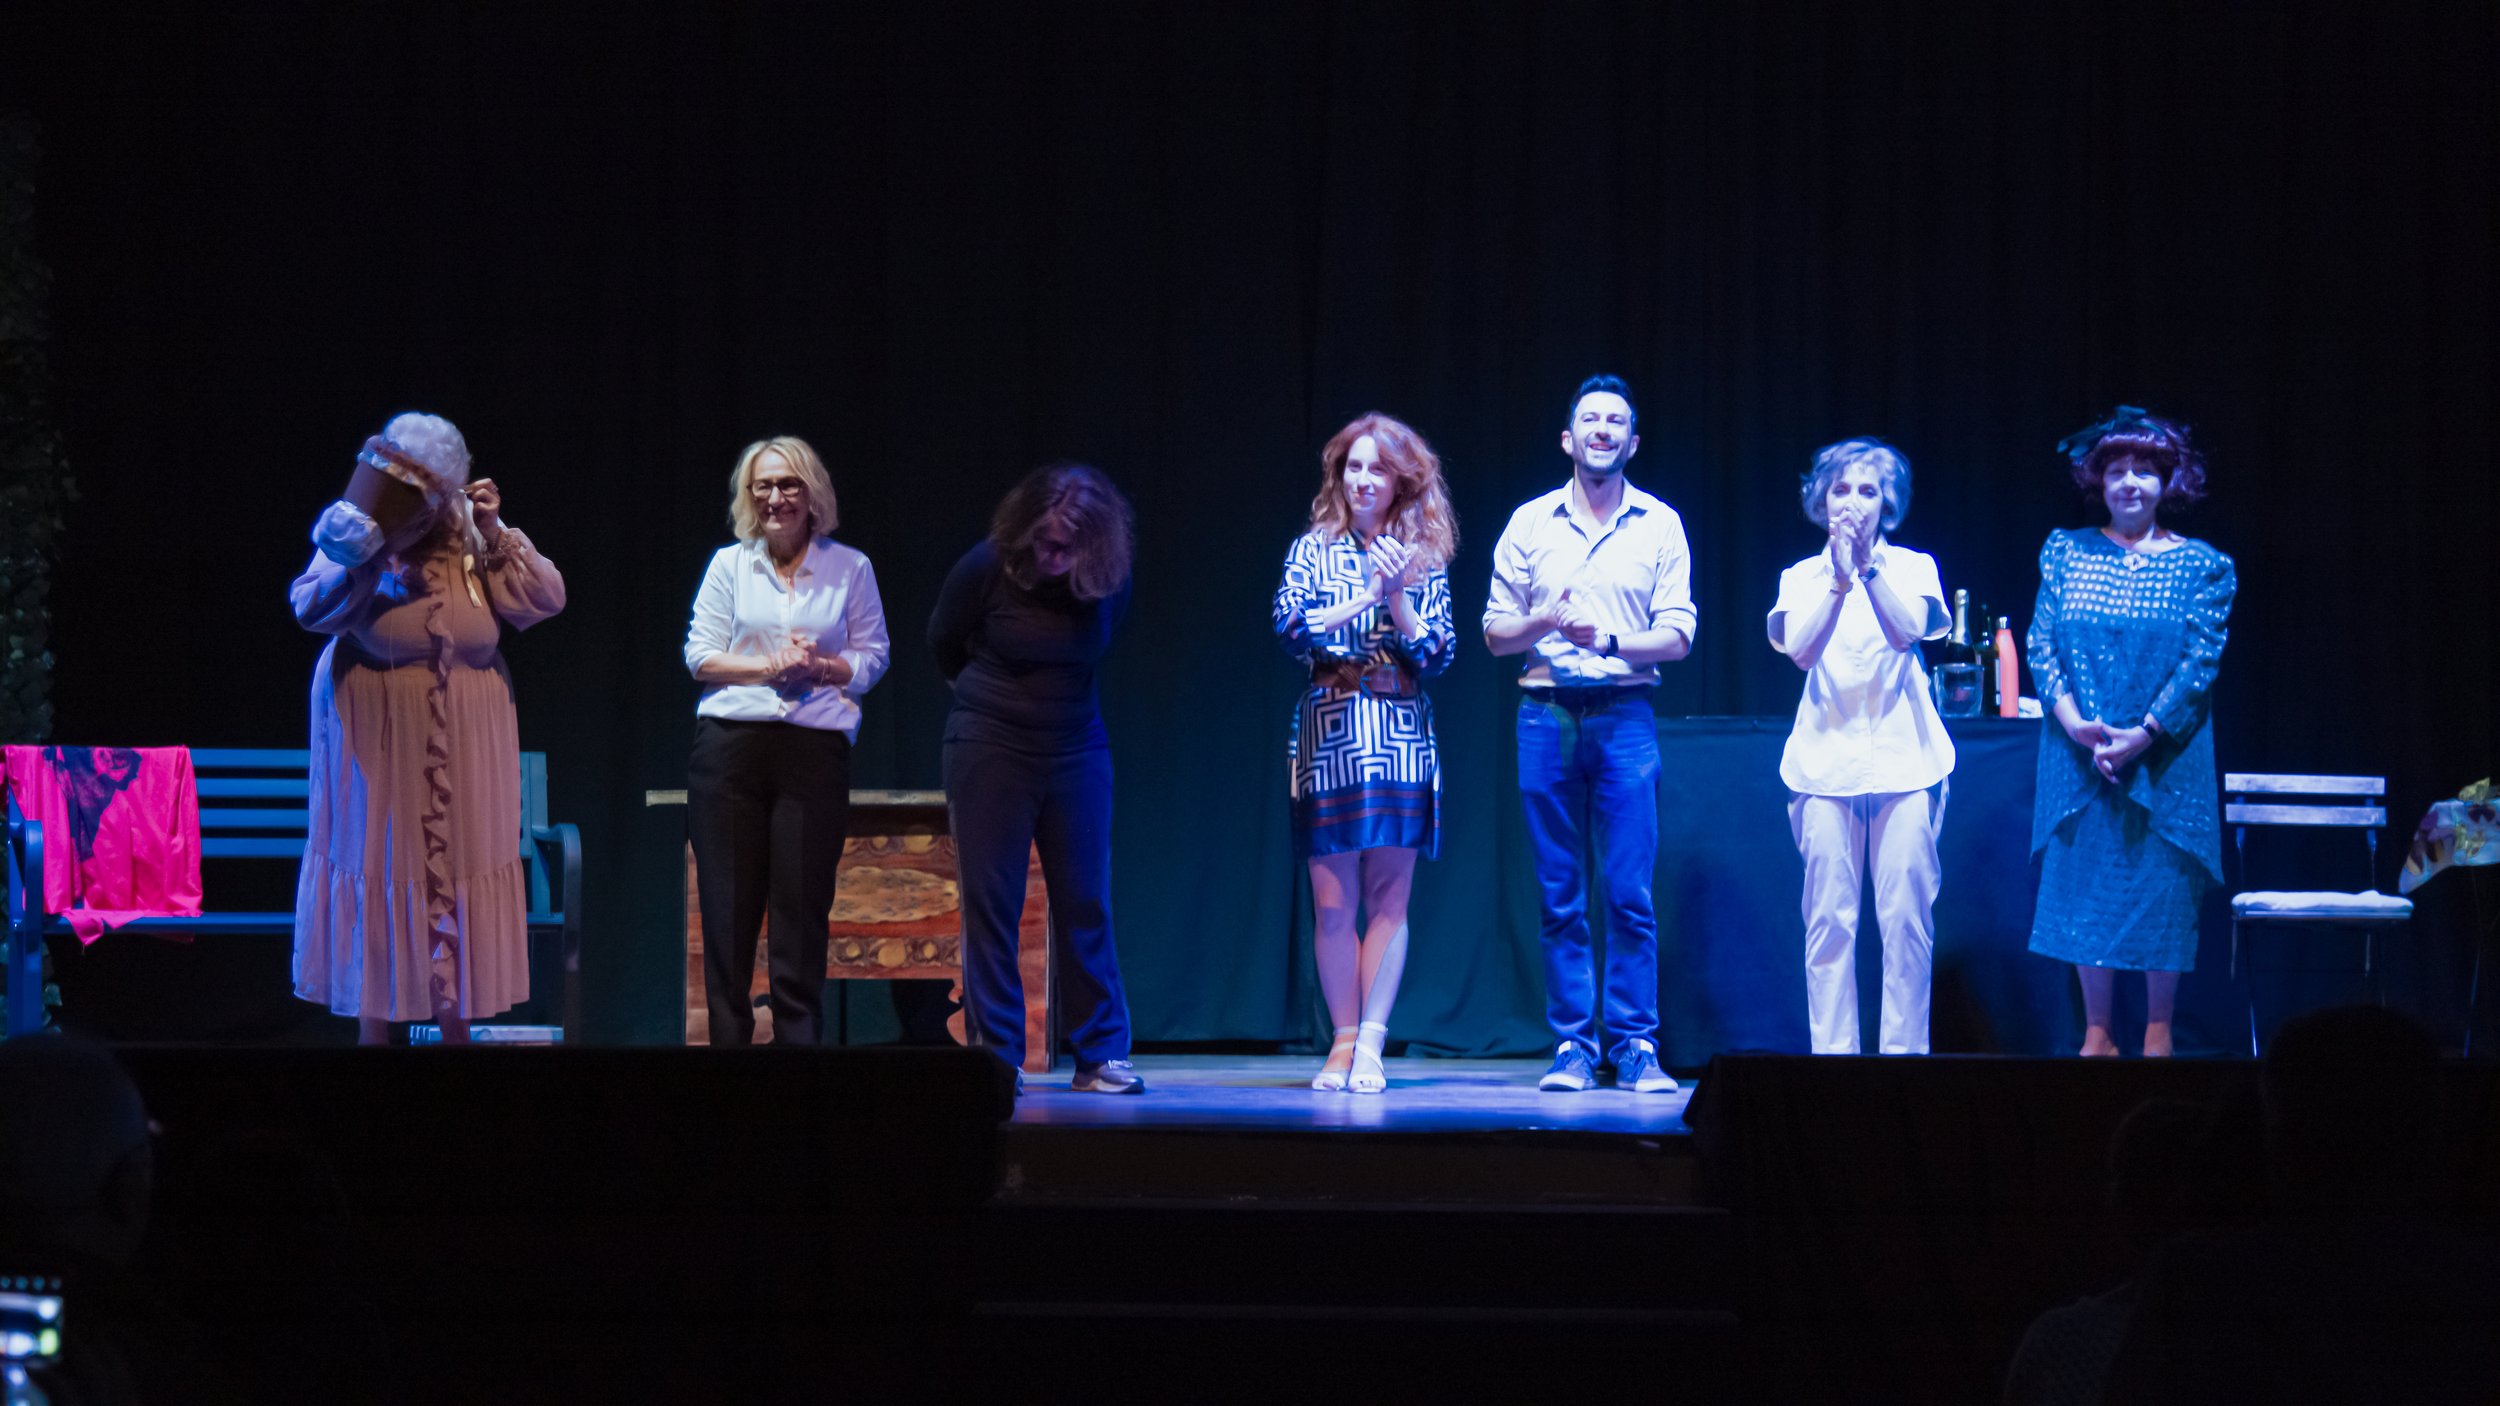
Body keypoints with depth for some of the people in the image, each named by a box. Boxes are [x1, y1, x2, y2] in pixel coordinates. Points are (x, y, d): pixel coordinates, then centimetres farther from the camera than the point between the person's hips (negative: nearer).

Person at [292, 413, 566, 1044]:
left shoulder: (471, 541, -1)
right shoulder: (361, 534, -9)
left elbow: (547, 598, -6)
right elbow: (311, 610, -21)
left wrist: (496, 535, -13)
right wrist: (352, 559, -36)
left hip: (464, 751, 2)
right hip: (379, 747, -2)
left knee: (459, 867, 6)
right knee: (380, 871, 1)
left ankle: (457, 1026, 15)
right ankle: (374, 1029, 10)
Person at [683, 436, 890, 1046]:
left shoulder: (850, 568, 8)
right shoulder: (729, 564, 10)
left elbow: (870, 659, 7)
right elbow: (700, 656, 5)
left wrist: (818, 666, -11)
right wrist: (770, 666, -10)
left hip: (816, 747, -1)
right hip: (730, 744, 1)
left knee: (801, 909, -3)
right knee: (727, 905, 0)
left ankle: (800, 1047, 3)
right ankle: (727, 1042, 5)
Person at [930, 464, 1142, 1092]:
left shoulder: (1112, 582, -6)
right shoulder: (986, 567, -13)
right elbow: (943, 643, 5)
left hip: (1077, 751, 2)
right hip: (990, 751, -2)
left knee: (1085, 904, 0)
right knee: (990, 904, -2)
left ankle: (1101, 1056, 5)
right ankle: (996, 1058, 3)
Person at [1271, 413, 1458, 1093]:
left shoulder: (1424, 560, 9)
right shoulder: (1312, 550, 9)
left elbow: (1437, 654, 2)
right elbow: (1290, 627, -7)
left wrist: (1399, 598, -11)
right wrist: (1367, 595, -11)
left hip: (1400, 736, 0)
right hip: (1327, 731, 0)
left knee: (1389, 895, -5)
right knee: (1332, 901, 0)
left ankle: (1370, 1045, -5)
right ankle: (1344, 1039, 6)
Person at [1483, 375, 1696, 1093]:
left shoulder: (1660, 525, 7)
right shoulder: (1530, 523, 10)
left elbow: (1677, 636, 2)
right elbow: (1496, 634, 9)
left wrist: (1608, 641, -14)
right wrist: (1547, 621, -11)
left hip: (1625, 715, -1)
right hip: (1546, 712, 1)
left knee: (1630, 894, -5)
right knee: (1559, 896, 2)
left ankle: (1636, 1046, 0)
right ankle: (1572, 1045, 6)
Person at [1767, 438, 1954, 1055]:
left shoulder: (1913, 567, 9)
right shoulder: (1803, 576, 11)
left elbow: (1906, 632, -10)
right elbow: (1801, 650, -7)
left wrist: (1868, 568, -20)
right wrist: (1838, 581, -20)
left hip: (1903, 760, 0)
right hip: (1826, 761, 0)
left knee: (1906, 920, -5)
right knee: (1829, 922, -4)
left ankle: (1903, 1056, -1)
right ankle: (1832, 1058, -2)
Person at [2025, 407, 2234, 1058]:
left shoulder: (2201, 565, 2)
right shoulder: (2066, 552, 7)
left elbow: (2201, 660, -5)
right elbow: (2040, 645, 2)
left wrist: (2143, 734, -16)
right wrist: (2076, 723, -13)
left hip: (2167, 758, -1)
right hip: (2079, 755, 2)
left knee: (2164, 888, 0)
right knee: (2086, 886, 3)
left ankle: (2158, 1033, 10)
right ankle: (2096, 1034, 11)